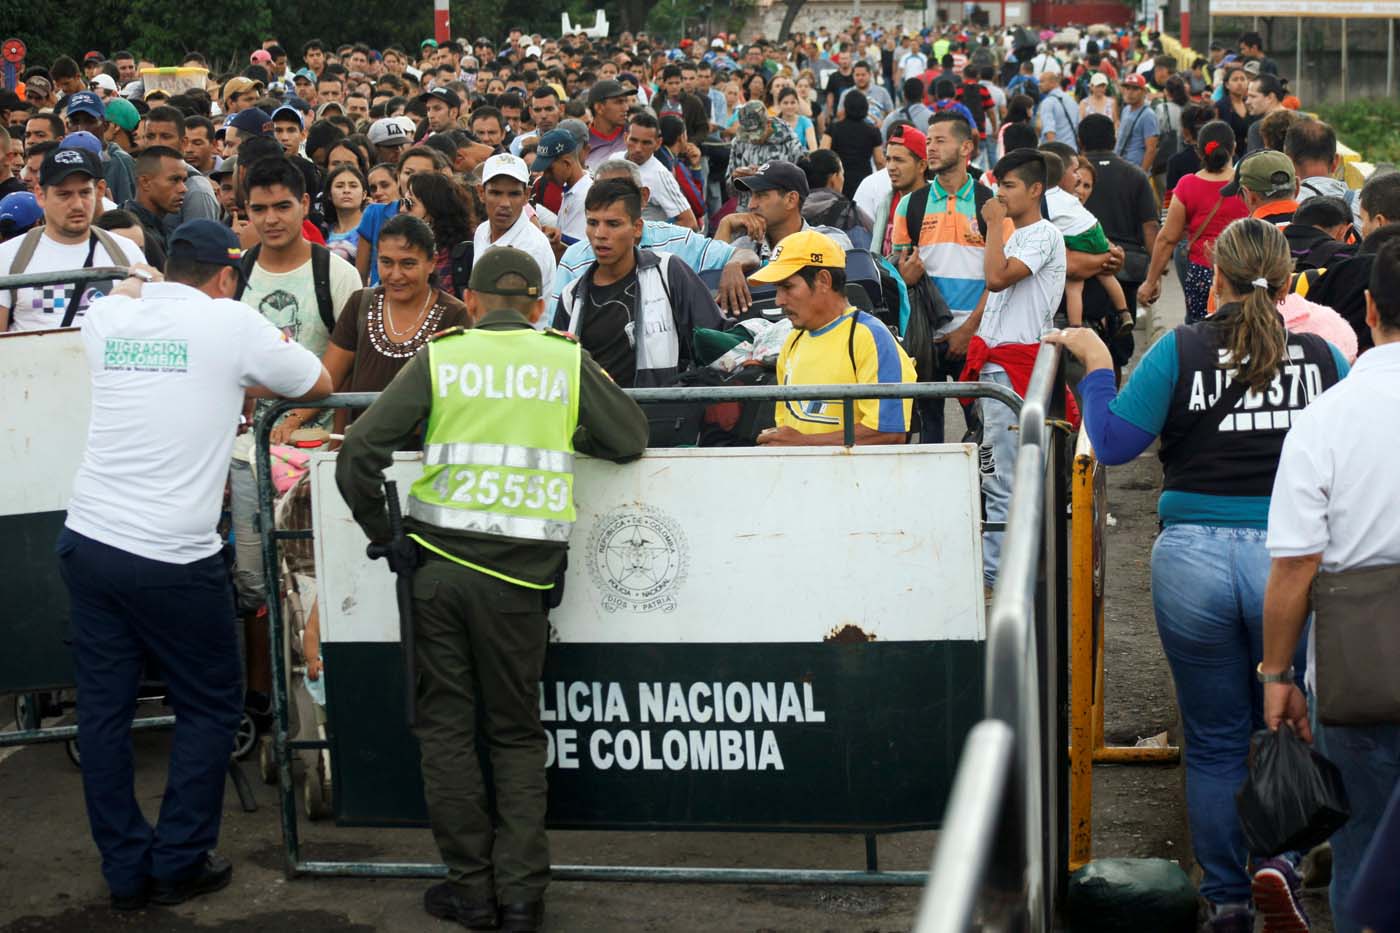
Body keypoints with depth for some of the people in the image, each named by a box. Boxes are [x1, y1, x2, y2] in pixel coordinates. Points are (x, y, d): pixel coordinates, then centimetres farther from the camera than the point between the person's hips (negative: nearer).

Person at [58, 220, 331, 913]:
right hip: (171, 557, -5)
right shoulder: (230, 322, -6)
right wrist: (243, 385, 21)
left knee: (103, 710, 11)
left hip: (87, 540, 5)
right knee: (210, 707, 12)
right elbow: (319, 385, 8)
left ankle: (126, 873, 18)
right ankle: (178, 865, 15)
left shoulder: (107, 316, 7)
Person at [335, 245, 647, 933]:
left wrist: (385, 537, 10)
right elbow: (631, 439, 14)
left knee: (445, 726, 11)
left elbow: (358, 455, -1)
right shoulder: (566, 359, 5)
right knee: (517, 733, 12)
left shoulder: (439, 356, 5)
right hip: (519, 569, 0)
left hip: (438, 562, 0)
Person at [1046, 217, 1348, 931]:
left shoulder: (1181, 351, -4)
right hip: (1291, 559, 0)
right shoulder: (1321, 357, 0)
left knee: (1214, 741, 12)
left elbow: (1113, 443, -3)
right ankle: (1277, 855, -3)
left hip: (1193, 558, 0)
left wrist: (1094, 364, 10)